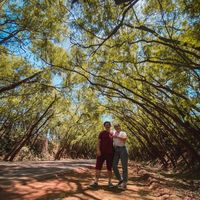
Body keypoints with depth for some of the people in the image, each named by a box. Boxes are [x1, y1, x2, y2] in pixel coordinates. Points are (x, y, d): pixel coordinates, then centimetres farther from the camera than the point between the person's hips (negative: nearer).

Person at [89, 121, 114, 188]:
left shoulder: (112, 134, 7)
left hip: (110, 153, 2)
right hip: (101, 153, -1)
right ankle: (96, 182, 5)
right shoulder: (102, 133, 2)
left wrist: (114, 152, 4)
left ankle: (109, 182, 20)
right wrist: (98, 150, -14)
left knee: (109, 168, 8)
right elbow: (98, 142, -2)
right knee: (98, 167, -2)